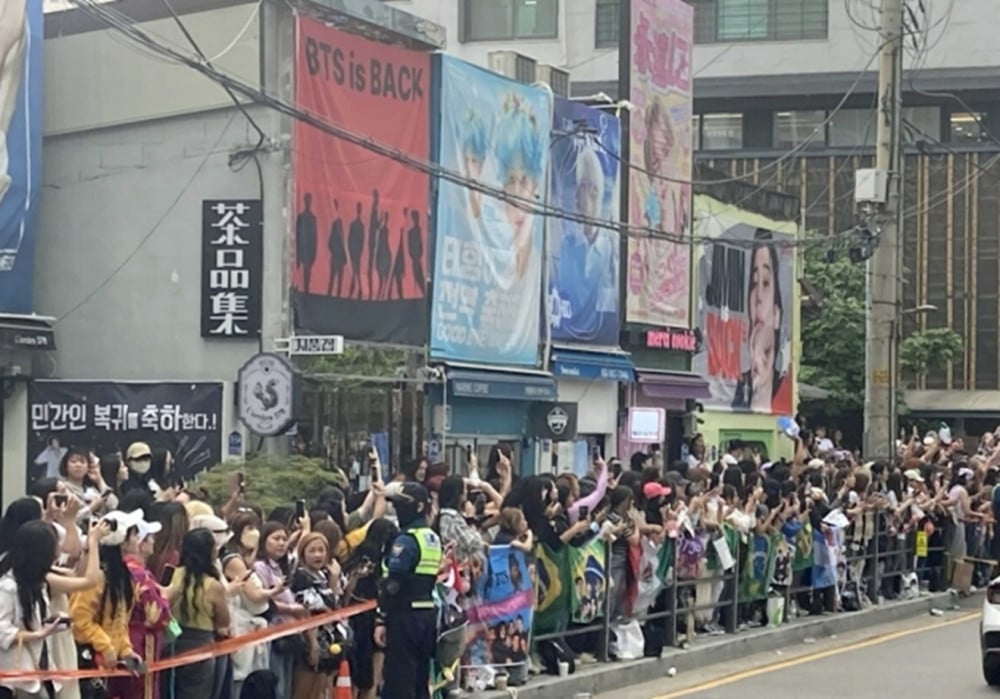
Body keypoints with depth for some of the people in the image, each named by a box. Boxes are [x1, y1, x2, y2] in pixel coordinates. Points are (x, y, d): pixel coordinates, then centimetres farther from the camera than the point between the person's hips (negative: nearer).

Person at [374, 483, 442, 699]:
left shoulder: (406, 540, -13)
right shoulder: (433, 539, 14)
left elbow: (392, 584, -17)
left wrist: (382, 619, -15)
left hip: (405, 616, -9)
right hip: (428, 615, 9)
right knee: (420, 680, 14)